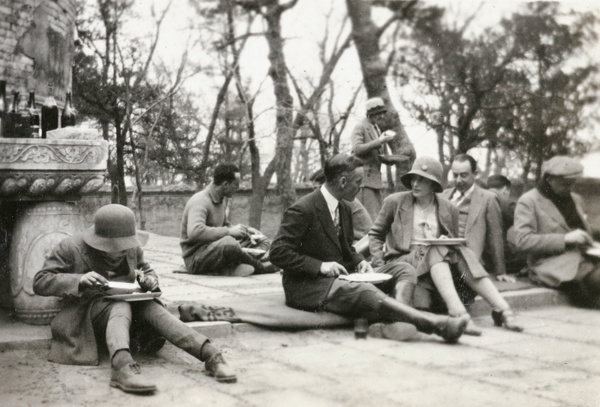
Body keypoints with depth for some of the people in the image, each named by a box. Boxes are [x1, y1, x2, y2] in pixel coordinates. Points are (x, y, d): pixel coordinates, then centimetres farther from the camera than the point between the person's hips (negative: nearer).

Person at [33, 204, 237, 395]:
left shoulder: (132, 250, 6)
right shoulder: (71, 248, -7)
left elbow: (147, 270, 22)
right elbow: (40, 282, -10)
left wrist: (149, 279, -5)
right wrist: (79, 280, -27)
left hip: (126, 302, 4)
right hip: (89, 307, -4)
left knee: (151, 307, -28)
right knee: (121, 307, -36)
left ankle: (210, 354, -43)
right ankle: (122, 366, -65)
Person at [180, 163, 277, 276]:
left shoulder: (223, 199, 10)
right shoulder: (200, 201, -19)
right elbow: (194, 232, -35)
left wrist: (244, 230, 4)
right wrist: (229, 231, -32)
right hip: (196, 257, -10)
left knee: (262, 241, 6)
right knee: (229, 243, -39)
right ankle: (261, 267, -14)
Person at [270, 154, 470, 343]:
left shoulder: (344, 208, 13)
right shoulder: (302, 210, -13)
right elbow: (278, 253, -17)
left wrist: (360, 261, 1)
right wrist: (320, 266, -23)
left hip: (340, 277, 9)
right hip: (309, 286, -9)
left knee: (403, 269, -6)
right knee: (363, 292, -35)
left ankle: (392, 321, -36)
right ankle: (435, 324, -44)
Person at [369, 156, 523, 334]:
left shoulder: (449, 209, 12)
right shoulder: (394, 202, 6)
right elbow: (375, 234, 12)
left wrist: (447, 242, -5)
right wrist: (379, 263, -3)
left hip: (440, 257, 3)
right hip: (404, 259, -3)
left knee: (463, 254, -28)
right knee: (436, 251, -33)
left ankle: (502, 309, -37)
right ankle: (458, 313, -52)